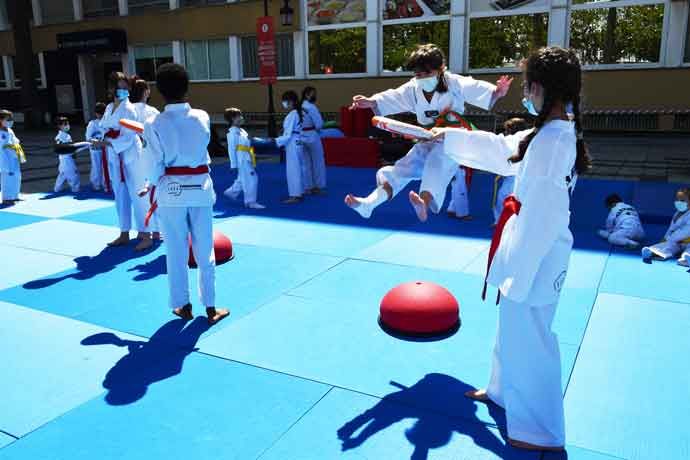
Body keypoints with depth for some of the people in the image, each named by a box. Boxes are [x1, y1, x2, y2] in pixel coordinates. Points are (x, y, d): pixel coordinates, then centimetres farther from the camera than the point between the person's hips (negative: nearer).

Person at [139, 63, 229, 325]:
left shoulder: (154, 125, -10)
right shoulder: (202, 117, -4)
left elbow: (157, 164, -6)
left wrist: (152, 188, 11)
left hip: (171, 190, -1)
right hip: (200, 187, 1)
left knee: (176, 252, 12)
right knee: (205, 251, 10)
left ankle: (183, 306, 24)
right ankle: (210, 308, 18)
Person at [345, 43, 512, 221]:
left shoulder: (455, 83, -13)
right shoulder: (413, 88, -2)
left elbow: (480, 90, -17)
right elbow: (389, 98, -9)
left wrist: (498, 92, -38)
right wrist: (369, 102, -27)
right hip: (426, 140, 5)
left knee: (436, 163, -34)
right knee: (402, 169, -3)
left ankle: (424, 202, -56)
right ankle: (368, 203, -8)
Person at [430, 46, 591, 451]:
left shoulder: (553, 140, -25)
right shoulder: (553, 132, 7)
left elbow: (541, 216, -27)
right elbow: (500, 148, 20)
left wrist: (518, 273, -21)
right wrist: (449, 136, 28)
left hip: (537, 255, -10)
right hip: (534, 247, 10)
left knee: (529, 337, 5)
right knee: (515, 329, 26)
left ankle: (541, 431, 24)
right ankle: (505, 391, 48)